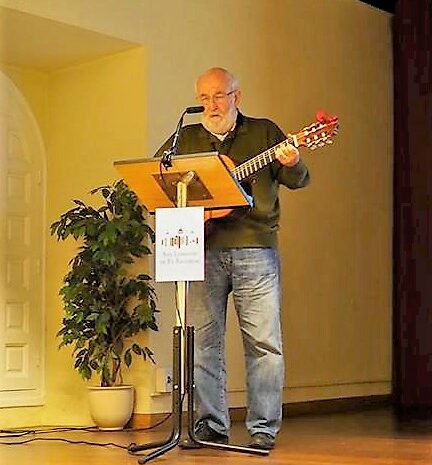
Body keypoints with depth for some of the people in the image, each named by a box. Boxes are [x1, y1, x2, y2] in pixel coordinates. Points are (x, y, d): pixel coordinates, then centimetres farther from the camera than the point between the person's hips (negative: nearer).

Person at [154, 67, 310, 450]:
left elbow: (298, 181, 3)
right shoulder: (185, 139, 15)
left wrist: (292, 164, -20)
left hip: (254, 250, -2)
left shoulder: (264, 132, 9)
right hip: (202, 250, 2)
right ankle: (211, 425, 14)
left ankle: (263, 429, 4)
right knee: (203, 341, 4)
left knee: (264, 340, -3)